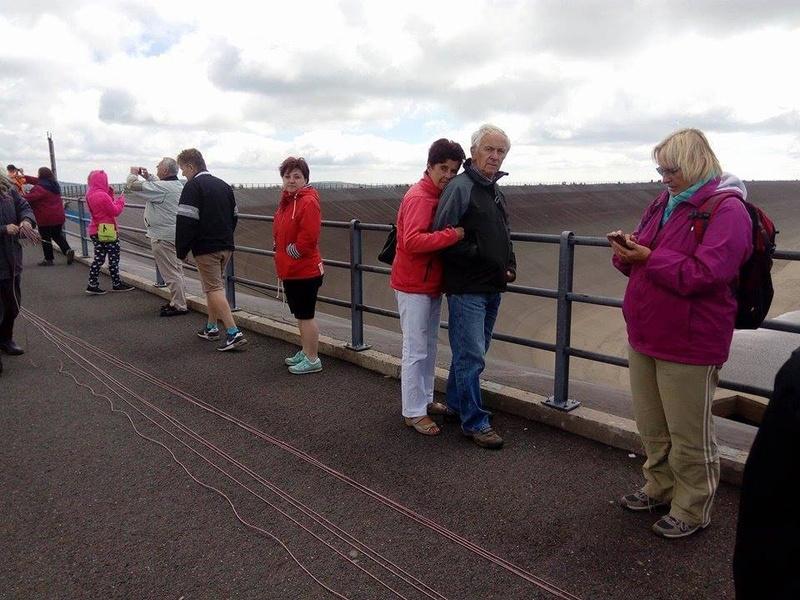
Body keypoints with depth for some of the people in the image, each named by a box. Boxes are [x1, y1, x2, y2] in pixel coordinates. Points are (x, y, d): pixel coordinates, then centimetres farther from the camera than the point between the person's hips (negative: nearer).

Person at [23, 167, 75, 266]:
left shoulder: (39, 188, -18)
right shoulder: (54, 184, 8)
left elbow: (28, 198, -23)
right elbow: (38, 181, 22)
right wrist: (25, 177, 27)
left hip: (45, 218, -7)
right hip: (58, 217, 7)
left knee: (46, 238, 5)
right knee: (58, 235, 19)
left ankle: (49, 259, 10)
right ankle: (68, 250, -3)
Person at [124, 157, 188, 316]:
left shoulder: (163, 188, -21)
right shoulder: (177, 185, 9)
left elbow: (133, 186, -18)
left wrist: (133, 173, 0)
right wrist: (148, 176, 20)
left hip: (163, 236, -10)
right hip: (173, 233, 10)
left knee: (170, 272, -4)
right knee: (176, 270, 16)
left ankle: (179, 306, 0)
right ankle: (177, 301, 26)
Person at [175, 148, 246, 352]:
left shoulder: (193, 186, -10)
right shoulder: (223, 185, 14)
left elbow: (186, 221, -16)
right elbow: (234, 215, 19)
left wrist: (182, 250, -9)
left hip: (206, 248, -8)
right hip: (226, 246, 8)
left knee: (214, 289, -6)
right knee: (214, 286, 19)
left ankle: (234, 333, -14)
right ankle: (211, 328, 28)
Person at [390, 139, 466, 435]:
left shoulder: (439, 196, 11)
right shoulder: (419, 197, -18)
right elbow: (412, 241, -30)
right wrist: (453, 235, -32)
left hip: (432, 284, 9)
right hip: (414, 286, -9)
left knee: (430, 346, 18)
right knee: (415, 351, -1)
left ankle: (425, 399, 32)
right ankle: (414, 413, 9)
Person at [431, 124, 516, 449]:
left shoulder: (497, 192, 16)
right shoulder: (460, 187, -12)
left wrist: (510, 265, 10)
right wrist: (482, 258, -17)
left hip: (493, 287, 9)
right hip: (467, 288, -9)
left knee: (473, 350, 18)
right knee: (471, 355, -4)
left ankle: (455, 403, 34)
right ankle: (475, 422, 7)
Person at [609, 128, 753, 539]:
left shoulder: (726, 210, -13)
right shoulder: (664, 203, 12)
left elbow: (704, 274, -24)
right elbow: (644, 257, 17)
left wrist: (650, 258, -21)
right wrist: (628, 252, -4)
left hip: (689, 344, -8)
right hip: (644, 335, 8)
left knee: (689, 434, 6)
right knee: (651, 426, 20)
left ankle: (692, 510, 24)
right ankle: (660, 487, 39)